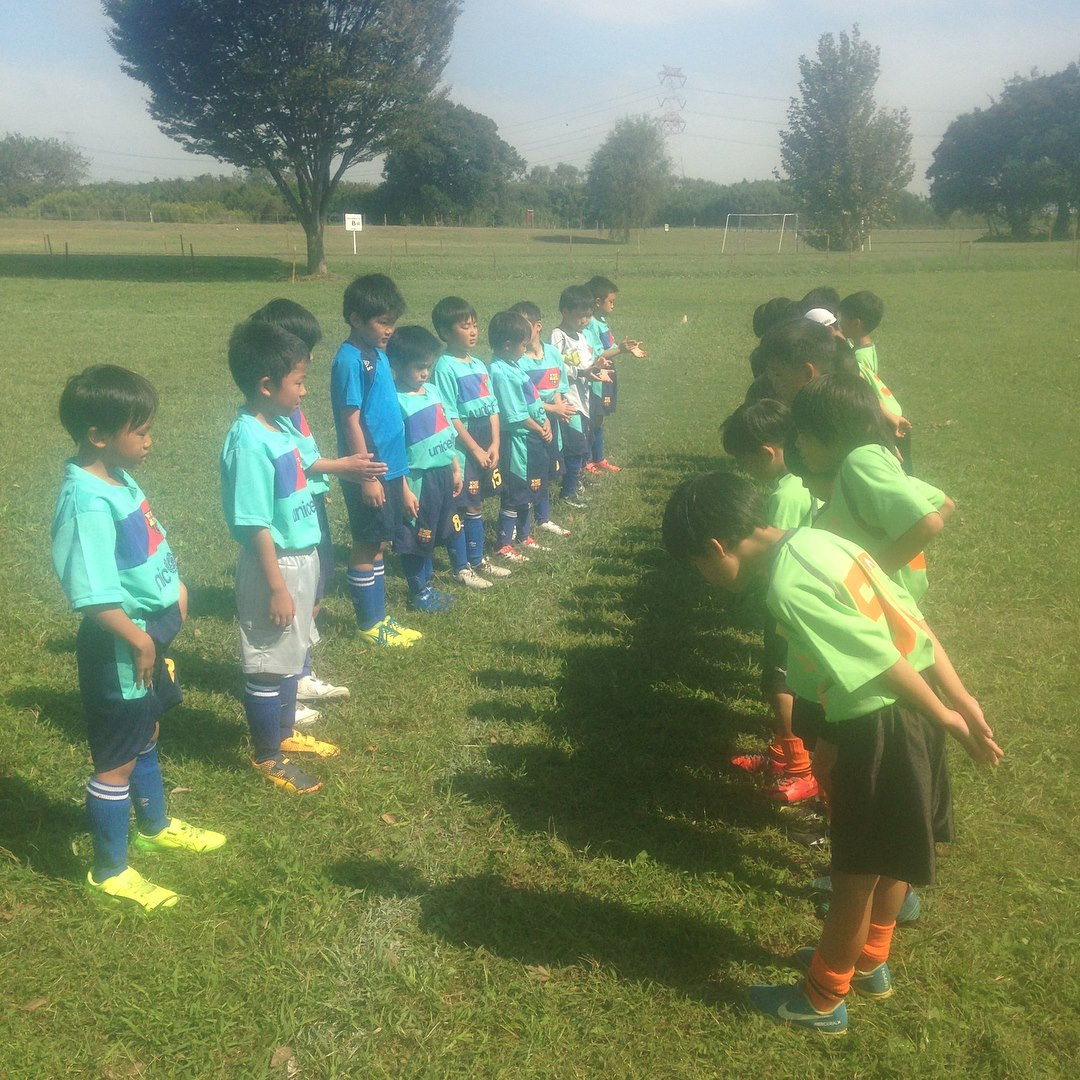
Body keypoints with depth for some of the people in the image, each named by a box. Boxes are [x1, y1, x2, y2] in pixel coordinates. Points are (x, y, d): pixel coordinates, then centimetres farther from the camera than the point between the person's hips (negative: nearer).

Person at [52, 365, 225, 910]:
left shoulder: (119, 479, 1)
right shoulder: (87, 501, -27)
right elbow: (93, 597, -29)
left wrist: (173, 587, 9)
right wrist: (139, 639, -21)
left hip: (149, 636, 9)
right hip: (119, 650, -9)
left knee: (145, 738, 27)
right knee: (117, 761, 6)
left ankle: (155, 825, 48)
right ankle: (110, 870, 24)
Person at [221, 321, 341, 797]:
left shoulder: (278, 427, 4)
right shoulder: (250, 442, -23)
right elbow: (255, 524, -23)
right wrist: (276, 587, -21)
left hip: (301, 557, 9)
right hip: (275, 566, -9)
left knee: (291, 653, 23)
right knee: (269, 663, 6)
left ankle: (284, 732, 41)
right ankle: (267, 757, 21)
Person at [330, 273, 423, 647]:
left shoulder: (378, 354, 10)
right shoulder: (350, 359, -16)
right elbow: (350, 422, -18)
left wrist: (398, 471, 16)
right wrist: (367, 476, -18)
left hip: (390, 468, 8)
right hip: (370, 473, -8)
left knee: (378, 545, 16)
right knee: (366, 547, 4)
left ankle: (378, 617, 27)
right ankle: (368, 626, 16)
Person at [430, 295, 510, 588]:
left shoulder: (479, 365, 11)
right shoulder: (445, 368, -13)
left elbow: (493, 408, 11)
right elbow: (450, 417, -16)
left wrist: (495, 444, 0)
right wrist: (476, 449, -14)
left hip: (486, 447, 7)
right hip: (463, 449, -7)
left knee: (476, 504, 15)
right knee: (467, 507, -1)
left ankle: (478, 560, 27)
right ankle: (461, 568, 10)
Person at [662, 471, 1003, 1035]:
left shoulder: (787, 586, -24)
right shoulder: (816, 539, 4)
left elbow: (881, 662, -23)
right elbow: (912, 623, 5)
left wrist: (946, 718, -9)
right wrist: (962, 701, 6)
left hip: (877, 728, -9)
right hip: (911, 714, 9)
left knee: (856, 875, 11)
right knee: (889, 854, 26)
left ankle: (822, 999, 31)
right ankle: (869, 962, 47)